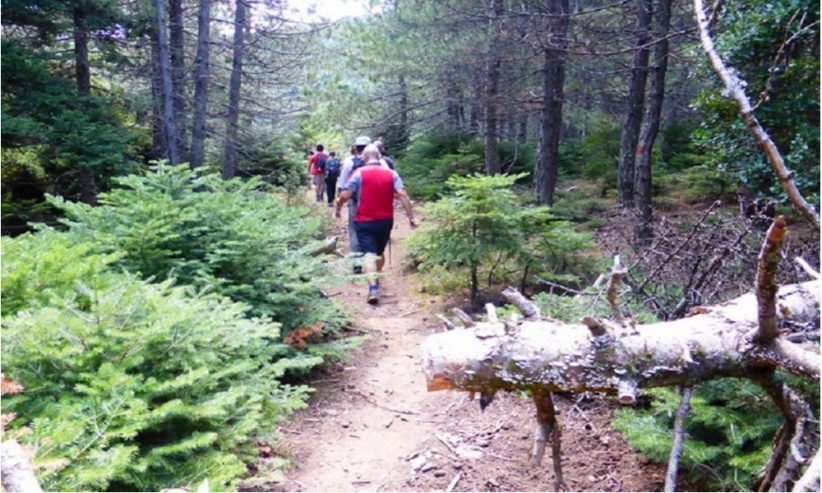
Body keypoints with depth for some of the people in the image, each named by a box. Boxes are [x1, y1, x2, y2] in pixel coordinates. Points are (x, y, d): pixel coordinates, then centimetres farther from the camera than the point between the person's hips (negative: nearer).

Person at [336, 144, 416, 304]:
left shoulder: (359, 173, -6)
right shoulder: (391, 173, 0)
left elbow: (345, 196, -9)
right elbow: (403, 195, -9)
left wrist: (338, 207, 10)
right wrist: (411, 217, -7)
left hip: (364, 221, -3)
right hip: (385, 221, 3)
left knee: (369, 254, -8)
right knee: (380, 252, 22)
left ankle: (373, 288, -24)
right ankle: (376, 279, 39)